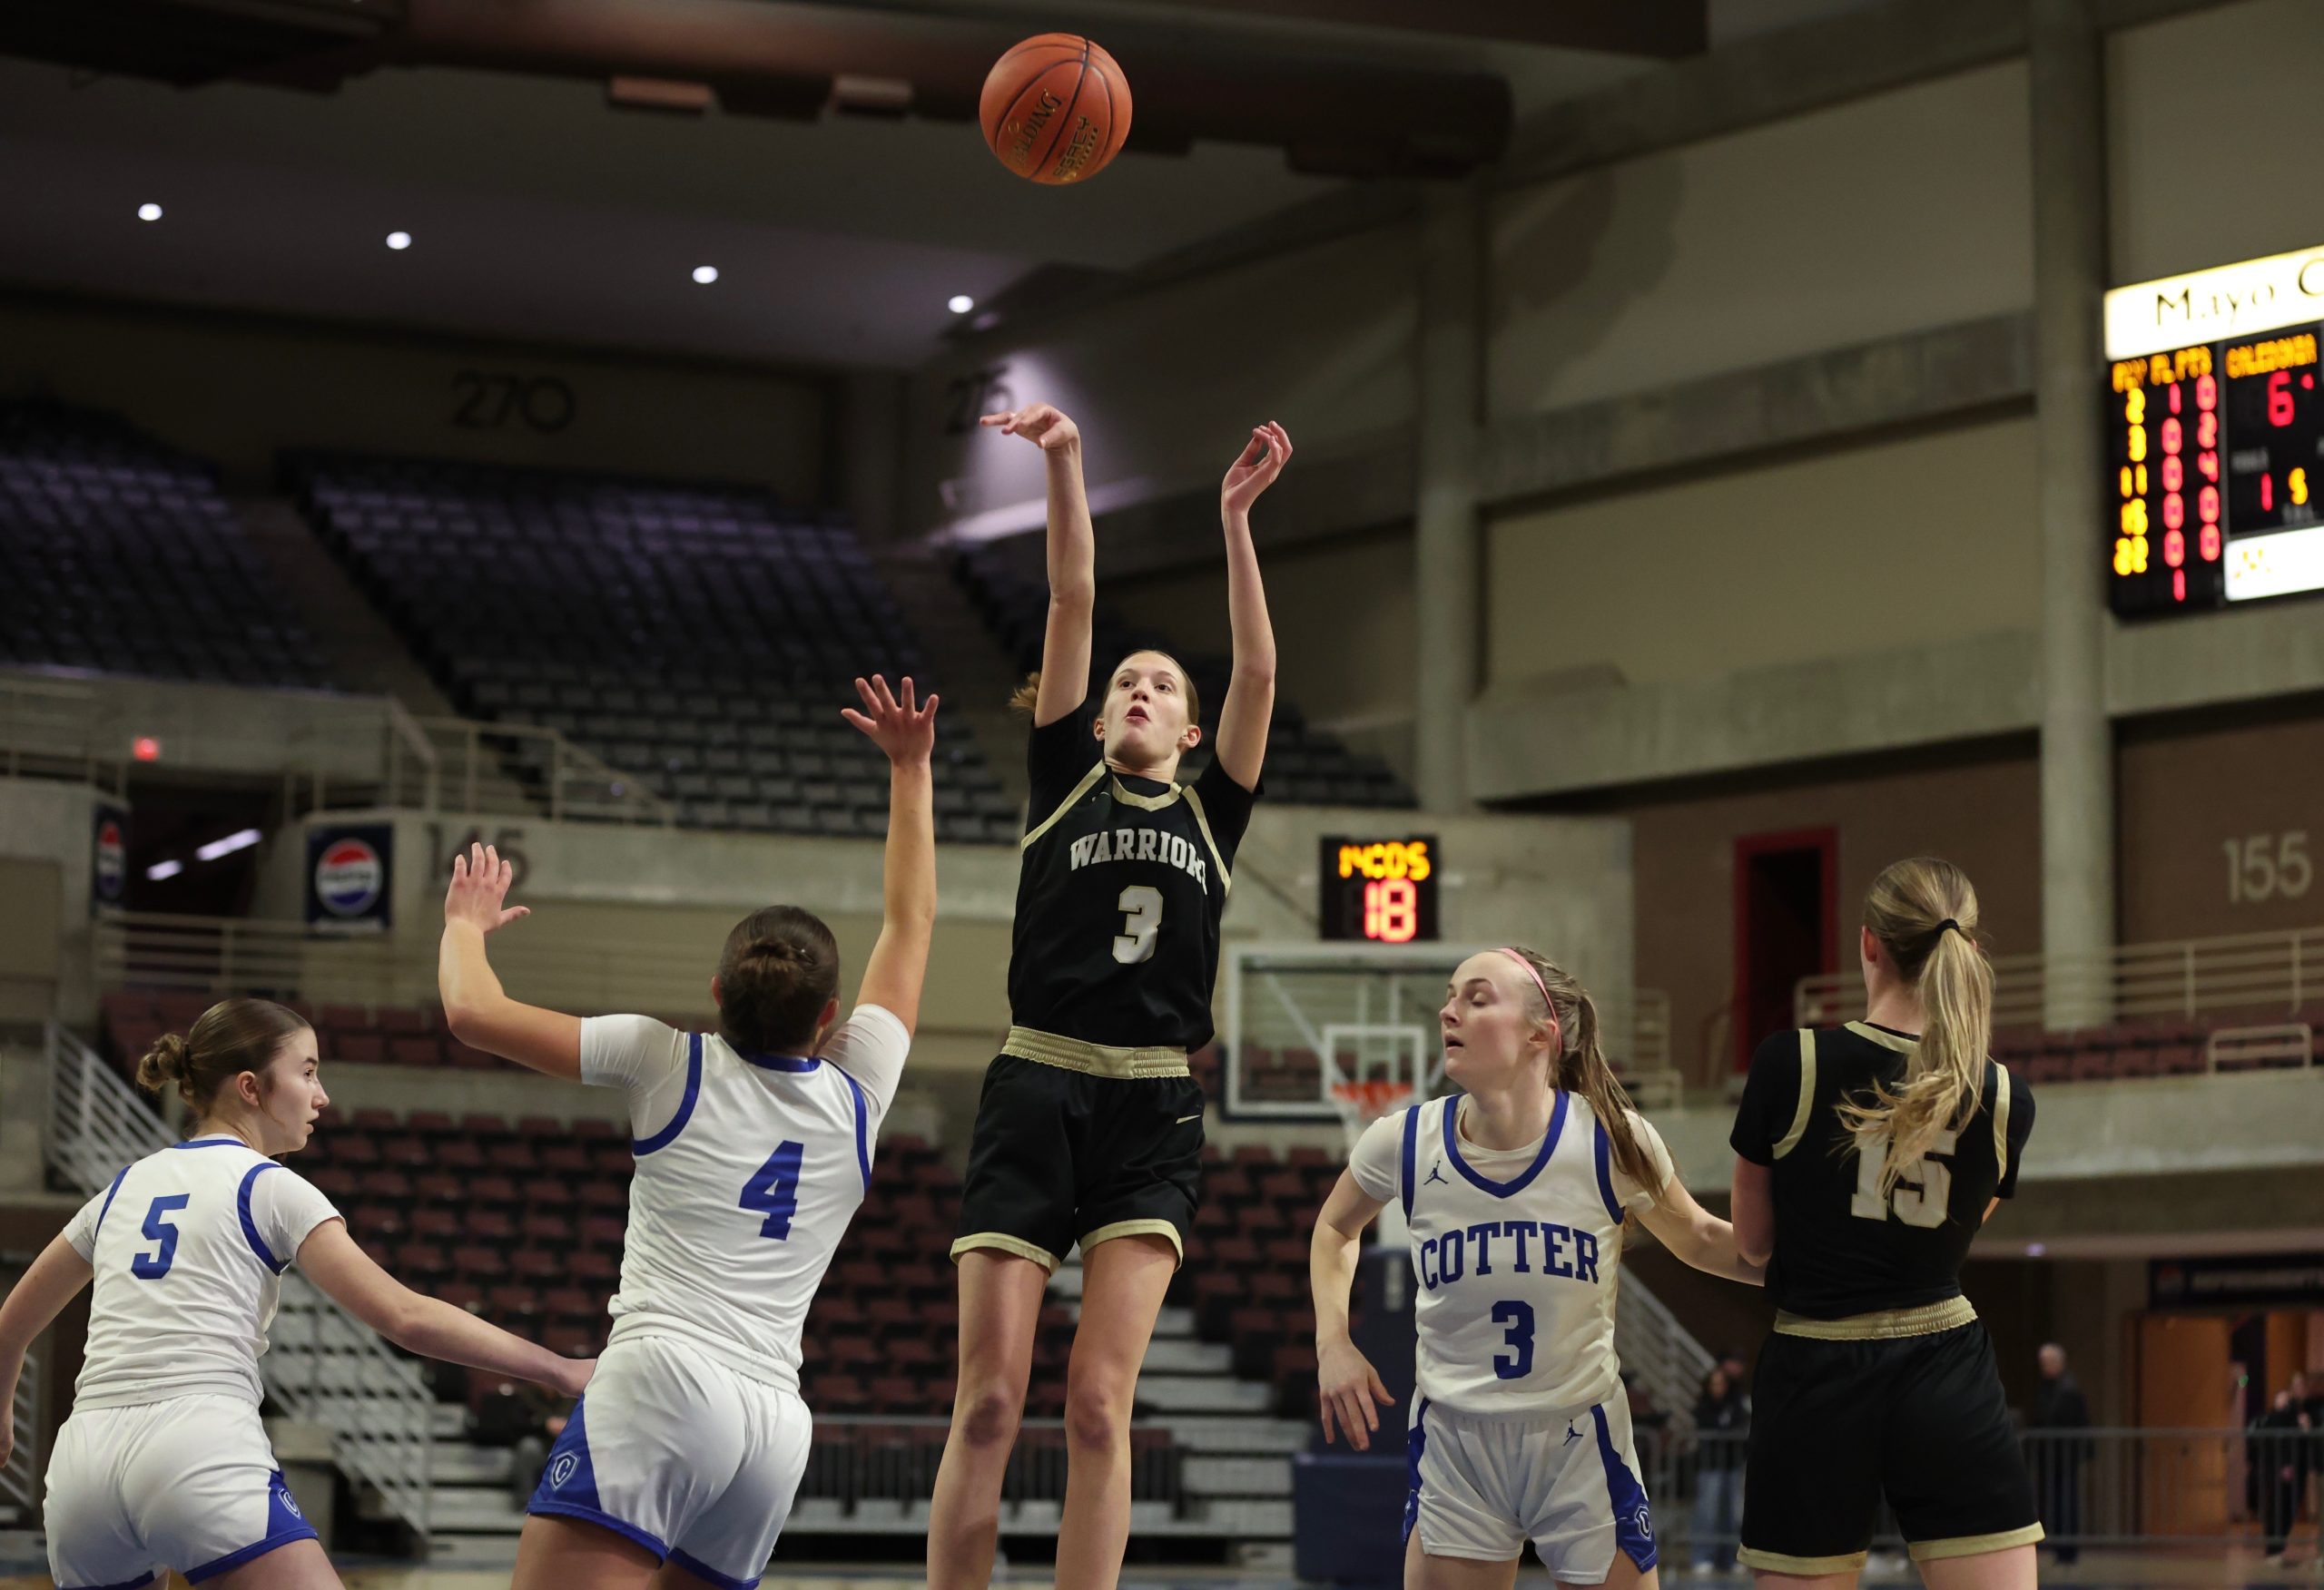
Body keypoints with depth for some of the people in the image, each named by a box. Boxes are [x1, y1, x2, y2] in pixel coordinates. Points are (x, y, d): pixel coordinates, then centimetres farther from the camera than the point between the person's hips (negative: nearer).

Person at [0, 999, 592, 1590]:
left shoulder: (125, 1187, 22)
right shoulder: (269, 1188, 5)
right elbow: (405, 1316, -5)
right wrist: (559, 1369, -3)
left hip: (82, 1459, 7)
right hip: (202, 1450, -6)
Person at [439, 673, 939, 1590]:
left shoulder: (669, 1065, 8)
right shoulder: (856, 1098, 16)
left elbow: (473, 1014, 9)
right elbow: (909, 924, 31)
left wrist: (467, 923, 29)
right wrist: (909, 769, 38)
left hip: (661, 1384, -5)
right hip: (776, 1421, 5)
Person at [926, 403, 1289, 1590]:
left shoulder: (1211, 814, 16)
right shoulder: (1065, 777, 14)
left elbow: (1258, 670, 3)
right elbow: (1073, 602, 6)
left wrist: (1234, 521, -4)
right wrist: (1063, 465, -2)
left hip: (1153, 1115, 0)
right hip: (1035, 1094, 0)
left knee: (1097, 1403, -8)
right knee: (989, 1402, -5)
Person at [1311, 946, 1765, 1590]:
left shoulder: (1613, 1142, -13)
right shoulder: (1403, 1143, -9)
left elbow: (1700, 1241, 5)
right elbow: (1336, 1229, 13)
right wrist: (1333, 1343, -1)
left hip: (1582, 1443, -1)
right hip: (1453, 1441, 1)